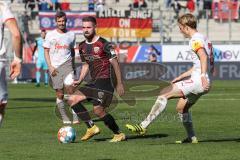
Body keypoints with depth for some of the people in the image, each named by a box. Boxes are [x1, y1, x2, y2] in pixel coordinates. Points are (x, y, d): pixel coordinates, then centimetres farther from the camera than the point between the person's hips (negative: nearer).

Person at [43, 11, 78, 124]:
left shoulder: (71, 35, 7)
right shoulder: (50, 35, 3)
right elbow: (46, 51, 5)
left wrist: (72, 66, 17)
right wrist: (50, 66, -5)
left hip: (66, 64, 0)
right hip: (54, 67, 0)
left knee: (69, 87, -21)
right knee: (60, 94, 1)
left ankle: (75, 115, -17)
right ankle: (64, 117, 11)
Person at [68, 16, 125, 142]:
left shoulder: (103, 44, -10)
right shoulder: (82, 46, 12)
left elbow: (114, 63, -7)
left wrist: (119, 84, -8)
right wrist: (79, 81, 9)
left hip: (104, 81, -8)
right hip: (93, 82, 8)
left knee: (98, 110, -17)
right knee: (72, 100, -3)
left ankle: (119, 134, -1)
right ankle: (91, 128, 2)